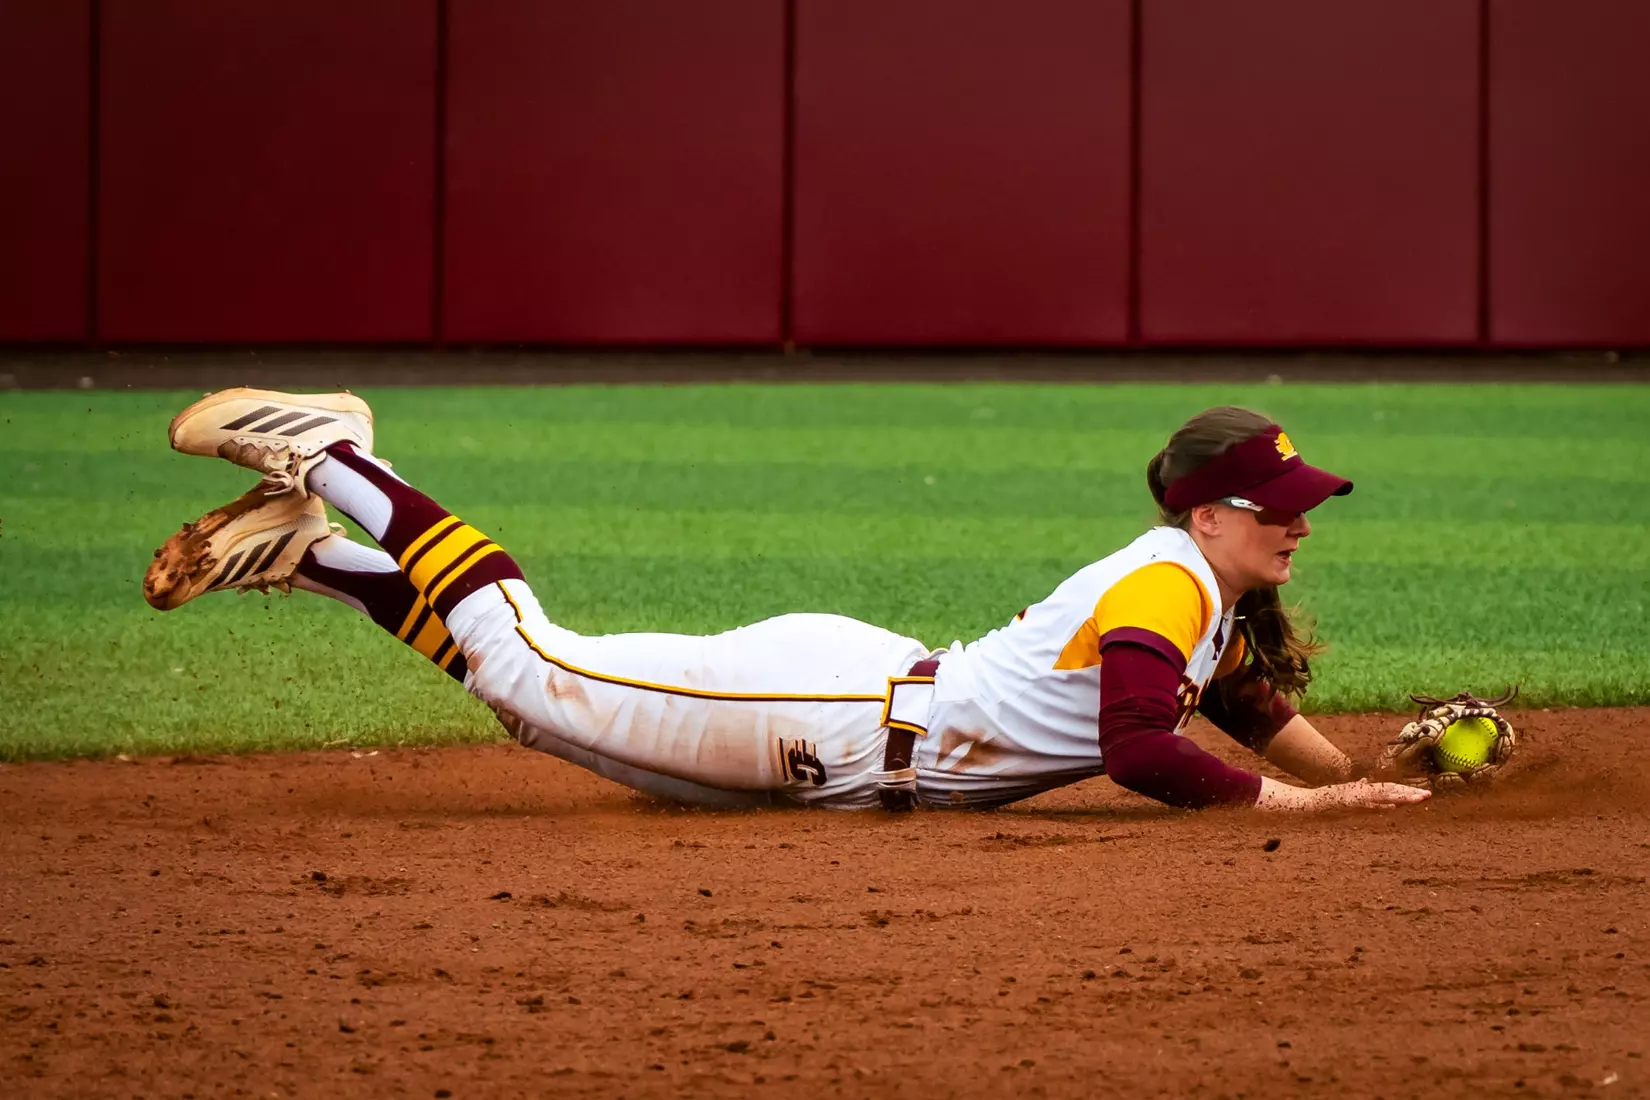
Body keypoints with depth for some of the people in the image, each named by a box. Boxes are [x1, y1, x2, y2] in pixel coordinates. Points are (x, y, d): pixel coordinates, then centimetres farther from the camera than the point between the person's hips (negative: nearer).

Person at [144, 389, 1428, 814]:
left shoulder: (1217, 597, 12)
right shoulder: (1167, 581, -18)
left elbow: (1256, 710, 29)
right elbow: (1140, 751, -29)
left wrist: (1363, 774, 16)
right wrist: (1286, 802, -25)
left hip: (869, 722, 8)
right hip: (838, 711, -8)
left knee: (566, 702, 13)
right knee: (532, 667, -6)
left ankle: (313, 554, 16)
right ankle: (332, 468, 2)